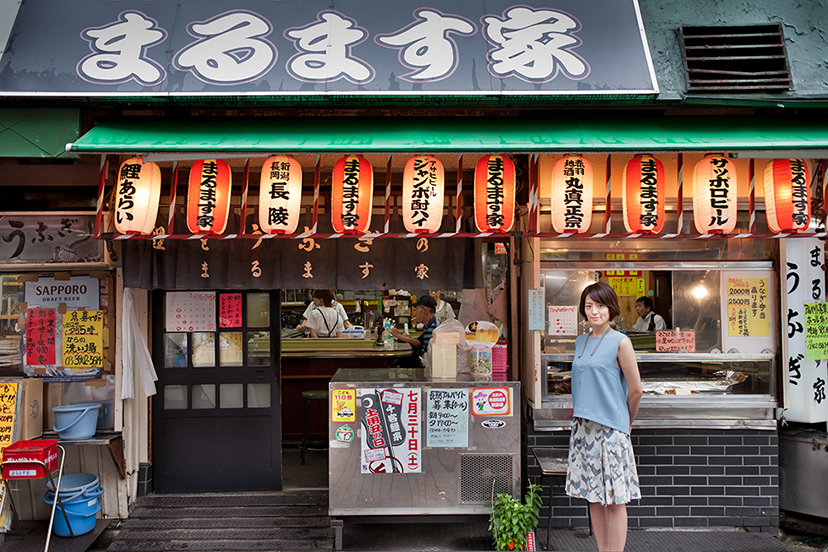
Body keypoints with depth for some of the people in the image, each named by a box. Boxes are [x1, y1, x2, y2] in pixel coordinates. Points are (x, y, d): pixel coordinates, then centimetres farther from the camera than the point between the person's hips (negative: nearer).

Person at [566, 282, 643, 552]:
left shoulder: (620, 342, -7)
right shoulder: (581, 341, 12)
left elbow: (635, 391, -4)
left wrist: (625, 423, 6)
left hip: (611, 428, -6)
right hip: (583, 427, 6)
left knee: (614, 499, -1)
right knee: (594, 497, 10)